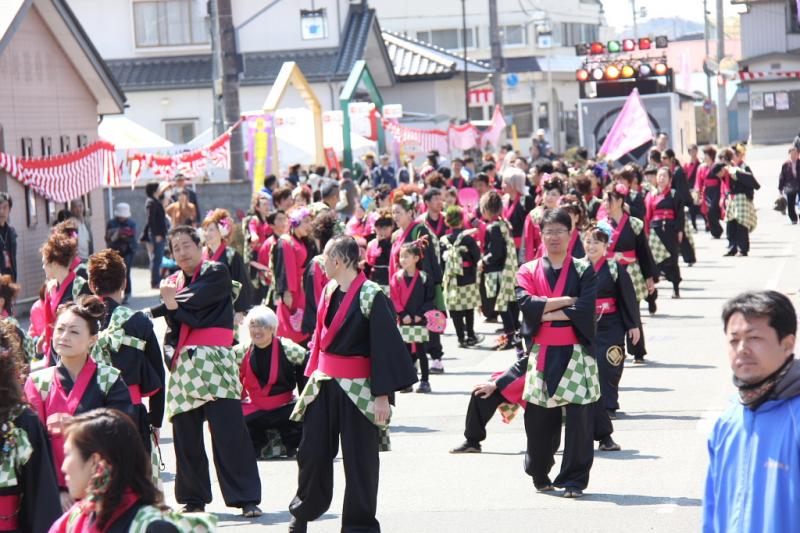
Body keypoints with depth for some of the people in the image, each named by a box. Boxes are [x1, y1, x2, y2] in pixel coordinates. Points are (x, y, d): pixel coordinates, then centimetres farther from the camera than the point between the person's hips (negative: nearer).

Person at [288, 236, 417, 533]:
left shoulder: (371, 296, -15)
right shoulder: (329, 291, 8)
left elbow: (386, 347, -15)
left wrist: (383, 395, -17)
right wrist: (313, 375, 17)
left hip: (358, 389, -7)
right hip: (323, 384, 7)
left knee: (359, 460, 2)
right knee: (312, 452, 11)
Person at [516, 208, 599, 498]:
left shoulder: (583, 270, 6)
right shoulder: (528, 271, 9)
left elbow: (585, 308, -9)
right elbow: (525, 302, -9)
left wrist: (546, 313, -9)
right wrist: (566, 301, -10)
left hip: (575, 353, -1)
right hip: (541, 353, 1)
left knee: (578, 417, -6)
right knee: (540, 418, 3)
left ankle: (574, 479, 0)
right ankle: (539, 475, 21)